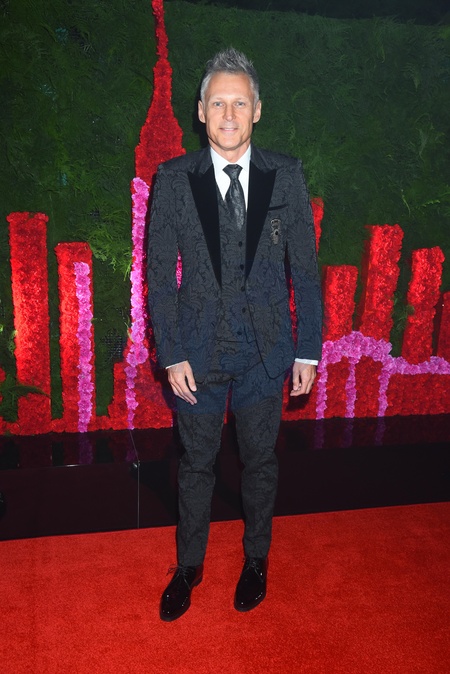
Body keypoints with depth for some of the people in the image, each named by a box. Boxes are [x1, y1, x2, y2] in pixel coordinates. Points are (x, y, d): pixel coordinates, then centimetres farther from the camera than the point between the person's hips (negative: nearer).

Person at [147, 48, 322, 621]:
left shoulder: (287, 176, -3)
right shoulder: (173, 179, -4)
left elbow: (304, 267, 0)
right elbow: (159, 272, -3)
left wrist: (308, 349, -2)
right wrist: (171, 353, -8)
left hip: (265, 349, 1)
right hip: (198, 350, 0)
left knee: (260, 462, 16)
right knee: (196, 464, 15)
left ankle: (255, 558, 40)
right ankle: (189, 565, 37)